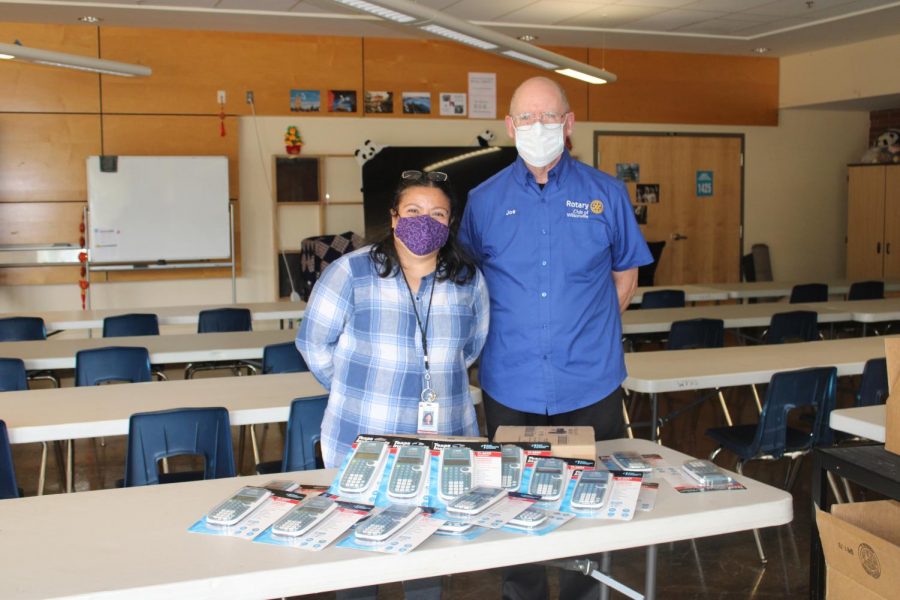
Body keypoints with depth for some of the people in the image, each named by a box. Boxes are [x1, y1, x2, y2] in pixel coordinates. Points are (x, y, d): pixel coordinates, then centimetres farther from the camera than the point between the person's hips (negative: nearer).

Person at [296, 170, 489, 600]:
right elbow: (313, 342, 0)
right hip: (363, 442, -2)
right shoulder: (351, 272, -7)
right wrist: (355, 390, 6)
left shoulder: (469, 280, 3)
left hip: (444, 447, 3)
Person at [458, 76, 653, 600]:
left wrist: (589, 328, 3)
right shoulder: (485, 199, 3)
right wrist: (507, 332, 1)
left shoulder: (606, 193, 2)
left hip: (590, 384, 0)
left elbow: (625, 277, 12)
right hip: (511, 386, 0)